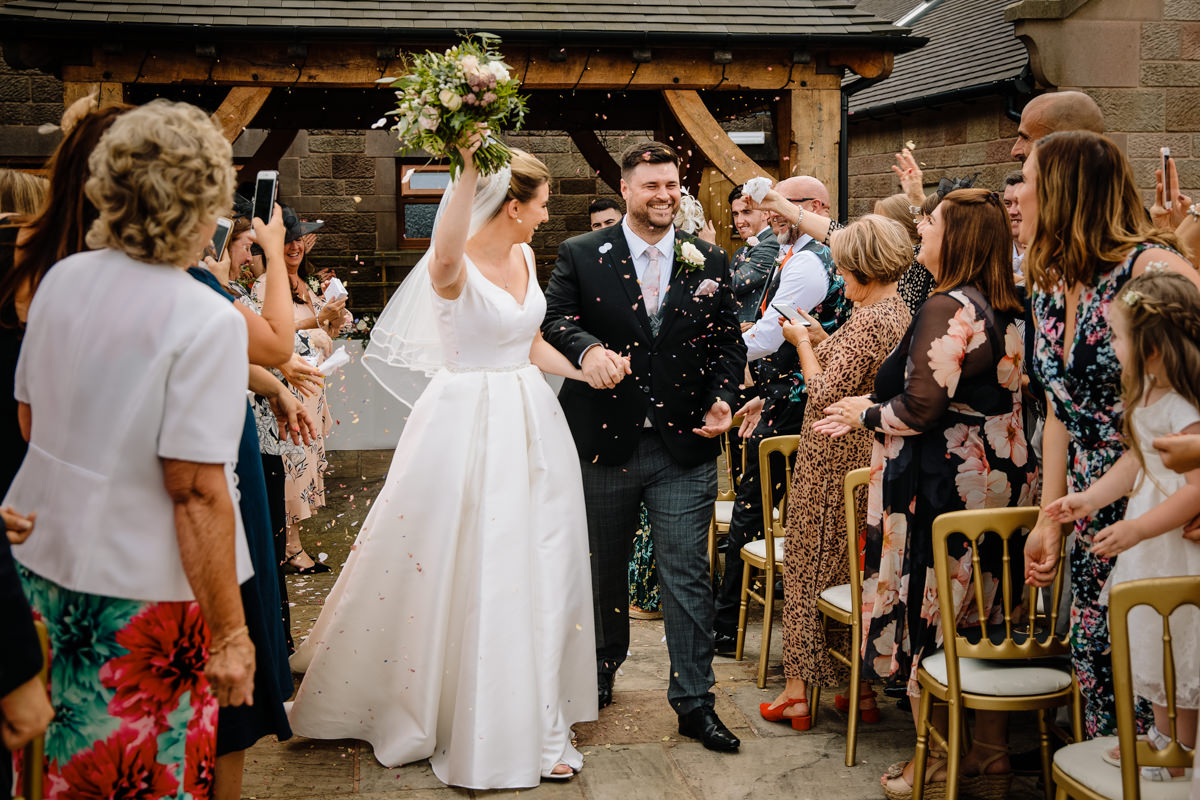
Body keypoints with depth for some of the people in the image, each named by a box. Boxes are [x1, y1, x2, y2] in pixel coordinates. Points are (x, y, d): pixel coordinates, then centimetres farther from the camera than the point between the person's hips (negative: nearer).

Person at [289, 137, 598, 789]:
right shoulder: (456, 266, -17)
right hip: (468, 425, -8)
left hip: (527, 423, 8)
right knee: (463, 575, 1)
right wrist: (469, 169, -44)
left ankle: (528, 722, 28)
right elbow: (444, 257, -44)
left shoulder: (524, 257, 8)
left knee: (532, 573, 13)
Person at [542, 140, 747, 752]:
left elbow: (728, 343, 8)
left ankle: (694, 702, 11)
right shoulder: (580, 255, 1)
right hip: (604, 443, 0)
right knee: (602, 570, 17)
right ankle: (600, 674, 39)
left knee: (686, 576, 0)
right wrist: (587, 348, -29)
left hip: (685, 448, 0)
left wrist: (722, 399, -8)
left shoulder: (710, 262, 6)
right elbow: (555, 317, -9)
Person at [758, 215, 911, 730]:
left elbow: (827, 394, -22)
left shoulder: (868, 320, -20)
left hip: (833, 463, -9)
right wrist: (820, 340, 14)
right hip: (868, 458, 9)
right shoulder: (900, 313, 9)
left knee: (808, 571, 2)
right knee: (856, 574, 15)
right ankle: (863, 690, 22)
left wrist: (802, 342, -9)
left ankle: (798, 692, 10)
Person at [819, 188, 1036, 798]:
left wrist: (867, 413, -3)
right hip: (997, 480, 9)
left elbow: (922, 408, -22)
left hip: (944, 489, -9)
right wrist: (872, 408, 16)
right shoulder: (1003, 311, 11)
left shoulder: (948, 308, -18)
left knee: (928, 618, 4)